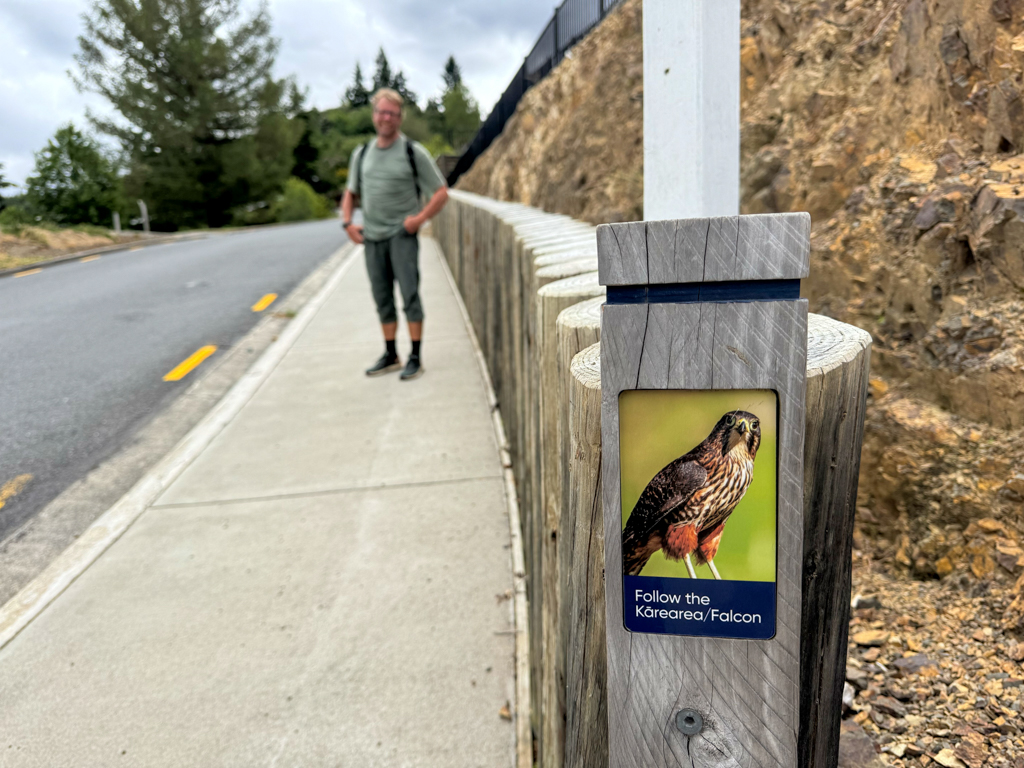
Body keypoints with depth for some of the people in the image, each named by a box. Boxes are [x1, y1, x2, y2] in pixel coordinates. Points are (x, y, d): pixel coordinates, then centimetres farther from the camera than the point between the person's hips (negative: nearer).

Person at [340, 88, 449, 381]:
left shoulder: (413, 152, -2)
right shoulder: (362, 153, 12)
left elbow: (441, 192, -1)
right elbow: (351, 193, 23)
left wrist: (420, 218, -13)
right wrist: (347, 222, 7)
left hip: (402, 234, -5)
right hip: (372, 236, 5)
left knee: (409, 293, -10)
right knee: (382, 298, 8)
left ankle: (415, 357, -4)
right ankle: (390, 355, 18)